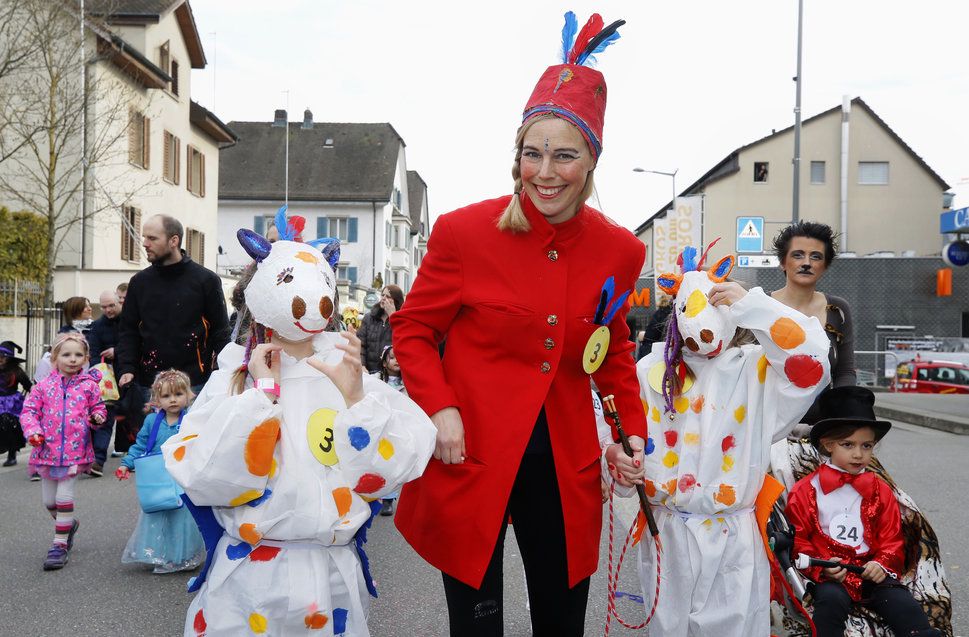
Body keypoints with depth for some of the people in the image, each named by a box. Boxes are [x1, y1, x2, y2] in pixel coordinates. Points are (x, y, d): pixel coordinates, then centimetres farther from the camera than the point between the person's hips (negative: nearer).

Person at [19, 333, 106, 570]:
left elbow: (97, 408, 11)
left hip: (75, 450, -3)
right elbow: (29, 410, 3)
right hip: (47, 450, 3)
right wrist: (32, 431, -13)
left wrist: (97, 417, -10)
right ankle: (68, 524, 41)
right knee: (49, 500, 12)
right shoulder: (44, 386, 1)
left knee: (64, 497, -7)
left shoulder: (89, 385, 0)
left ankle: (60, 544, 5)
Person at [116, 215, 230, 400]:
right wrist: (127, 369, -3)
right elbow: (127, 330, 13)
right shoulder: (139, 282, 10)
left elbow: (220, 331, 1)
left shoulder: (206, 280, 0)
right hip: (149, 383, 3)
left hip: (194, 384, -3)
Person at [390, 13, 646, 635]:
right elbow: (413, 329, -1)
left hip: (566, 467, 3)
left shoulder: (620, 251, 0)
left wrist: (634, 431, 3)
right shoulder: (465, 231, -11)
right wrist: (440, 410, -14)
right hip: (471, 460, -3)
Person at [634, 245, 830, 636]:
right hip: (666, 531, 2)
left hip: (734, 535, -2)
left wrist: (751, 305, -21)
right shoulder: (654, 371, 2)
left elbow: (811, 361, -21)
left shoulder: (756, 369, -4)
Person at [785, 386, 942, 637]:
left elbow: (892, 538, 15)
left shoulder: (880, 491, 14)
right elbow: (798, 539, 2)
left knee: (904, 604, -17)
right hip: (830, 577, -3)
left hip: (872, 573, 3)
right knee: (831, 599, -33)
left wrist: (882, 564, -5)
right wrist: (821, 568, -14)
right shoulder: (807, 489, 3)